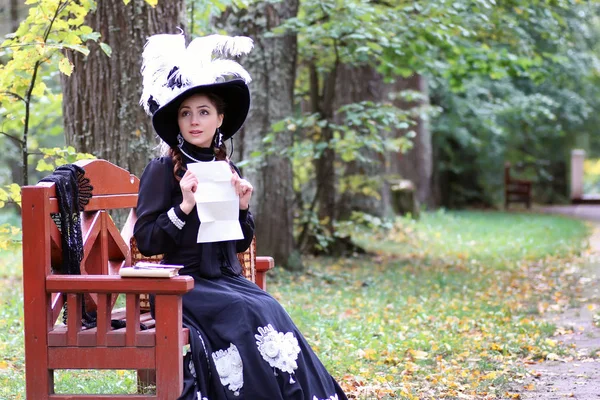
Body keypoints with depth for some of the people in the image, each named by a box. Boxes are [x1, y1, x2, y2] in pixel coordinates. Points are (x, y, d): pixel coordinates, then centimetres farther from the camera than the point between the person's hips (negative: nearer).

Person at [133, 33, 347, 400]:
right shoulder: (162, 170, -4)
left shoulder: (229, 172, 12)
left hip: (227, 278, 5)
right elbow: (146, 240, -10)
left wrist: (242, 208, -3)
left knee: (273, 313, -23)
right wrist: (185, 207, -21)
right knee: (250, 315, -28)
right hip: (184, 284, -5)